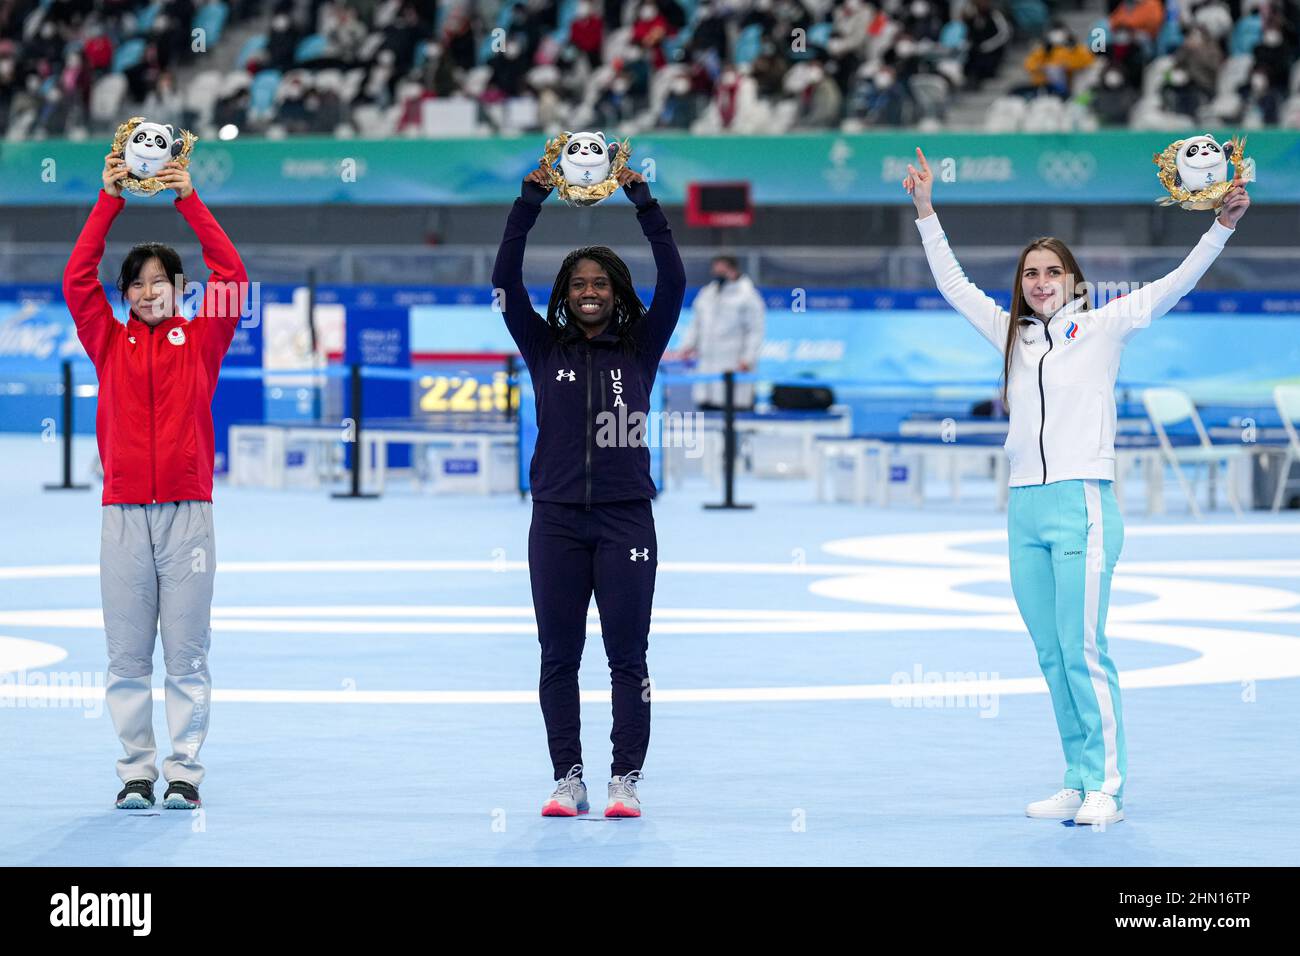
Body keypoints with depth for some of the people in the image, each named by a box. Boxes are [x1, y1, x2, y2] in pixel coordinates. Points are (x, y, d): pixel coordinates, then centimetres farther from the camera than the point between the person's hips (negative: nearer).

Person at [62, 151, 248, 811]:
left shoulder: (200, 341, 8)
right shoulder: (110, 343, 11)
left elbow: (232, 276, -2)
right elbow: (76, 279, 2)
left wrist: (189, 200, -4)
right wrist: (109, 200, -2)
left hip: (187, 511, -1)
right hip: (124, 514, 1)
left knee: (187, 656, 0)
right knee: (127, 658, 2)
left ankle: (185, 775, 4)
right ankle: (136, 774, 7)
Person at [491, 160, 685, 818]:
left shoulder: (639, 349, 7)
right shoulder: (544, 349, 8)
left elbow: (673, 282, -4)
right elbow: (505, 281, -2)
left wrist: (641, 197, -8)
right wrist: (531, 198, -9)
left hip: (625, 518, -1)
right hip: (558, 519, 1)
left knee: (627, 655, -1)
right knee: (558, 656, 2)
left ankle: (625, 781, 3)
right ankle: (568, 780, 8)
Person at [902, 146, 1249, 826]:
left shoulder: (1101, 326, 2)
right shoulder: (1012, 334, 15)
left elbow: (1173, 286, -4)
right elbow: (953, 285, 23)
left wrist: (1222, 225, -15)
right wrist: (925, 212, 22)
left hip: (1081, 503, -6)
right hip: (1025, 508, 6)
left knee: (1082, 650, -11)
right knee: (1051, 657, 5)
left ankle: (1105, 788, -8)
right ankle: (1078, 784, 10)